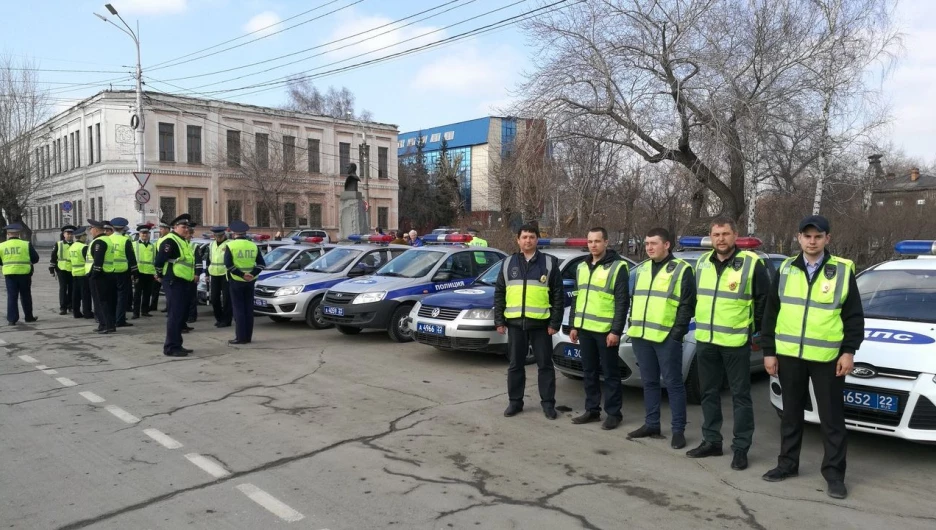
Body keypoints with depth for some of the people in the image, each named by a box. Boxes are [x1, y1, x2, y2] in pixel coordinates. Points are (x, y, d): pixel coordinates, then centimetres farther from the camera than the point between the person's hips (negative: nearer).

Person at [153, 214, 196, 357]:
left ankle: (177, 345, 23)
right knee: (175, 315, -7)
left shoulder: (182, 241, 19)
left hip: (182, 283, 10)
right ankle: (171, 348, -2)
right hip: (174, 283, -10)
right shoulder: (170, 241, -14)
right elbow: (159, 261, -21)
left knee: (182, 315, 14)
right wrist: (161, 275, -8)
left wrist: (192, 275, 15)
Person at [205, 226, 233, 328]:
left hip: (225, 275, -7)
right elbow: (208, 260, 22)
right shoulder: (211, 245, 14)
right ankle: (219, 318, 23)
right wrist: (207, 274, 18)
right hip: (214, 275, 7)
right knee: (214, 298, 9)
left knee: (226, 298, -3)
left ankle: (226, 320, 3)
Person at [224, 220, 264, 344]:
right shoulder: (253, 246, 5)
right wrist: (252, 274, -8)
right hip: (250, 282, 4)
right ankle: (248, 337, 12)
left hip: (236, 281, -4)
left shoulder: (231, 245, -7)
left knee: (238, 308, 0)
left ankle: (240, 337, -1)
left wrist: (241, 274, -13)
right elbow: (261, 263, 0)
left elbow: (228, 264, -16)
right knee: (249, 308, 9)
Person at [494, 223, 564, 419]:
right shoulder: (508, 264, 8)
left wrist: (555, 323, -5)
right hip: (515, 322, 2)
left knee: (545, 365, 5)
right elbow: (499, 294, 10)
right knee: (515, 365, 10)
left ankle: (548, 403, 16)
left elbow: (558, 295, 0)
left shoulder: (549, 263, 1)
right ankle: (515, 402, 21)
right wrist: (499, 320, 4)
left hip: (541, 323, -2)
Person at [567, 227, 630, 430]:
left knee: (610, 373, 3)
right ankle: (592, 410, 24)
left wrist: (616, 330, -16)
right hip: (585, 329, 7)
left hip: (606, 330, -6)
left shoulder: (618, 267, -9)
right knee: (589, 372, 13)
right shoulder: (582, 267, 13)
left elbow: (622, 302, -12)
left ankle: (614, 413, 13)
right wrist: (573, 325, 13)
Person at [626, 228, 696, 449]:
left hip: (667, 337, -6)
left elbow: (687, 305, -7)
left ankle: (679, 430, 9)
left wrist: (677, 332, -14)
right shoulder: (642, 269, 15)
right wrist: (632, 326, 13)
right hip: (641, 335, 6)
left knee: (673, 383, 1)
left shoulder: (681, 269, -4)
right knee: (649, 382, 13)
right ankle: (651, 425, 22)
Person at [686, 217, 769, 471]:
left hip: (736, 342, -5)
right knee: (709, 393, 14)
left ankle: (741, 448, 13)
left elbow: (765, 300, -3)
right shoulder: (703, 262, 8)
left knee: (740, 395, 4)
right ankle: (711, 441, 26)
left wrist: (756, 329, 1)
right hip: (705, 340, 6)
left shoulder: (752, 263, -9)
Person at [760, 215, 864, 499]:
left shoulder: (843, 270, -1)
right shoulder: (786, 269, 4)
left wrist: (849, 351, -6)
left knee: (831, 417, 6)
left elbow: (854, 315, 2)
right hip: (789, 354, 3)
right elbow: (771, 313, 6)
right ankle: (788, 463, 26)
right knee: (791, 412, 13)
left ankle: (834, 472, 17)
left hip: (828, 357, -2)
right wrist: (769, 351, 2)